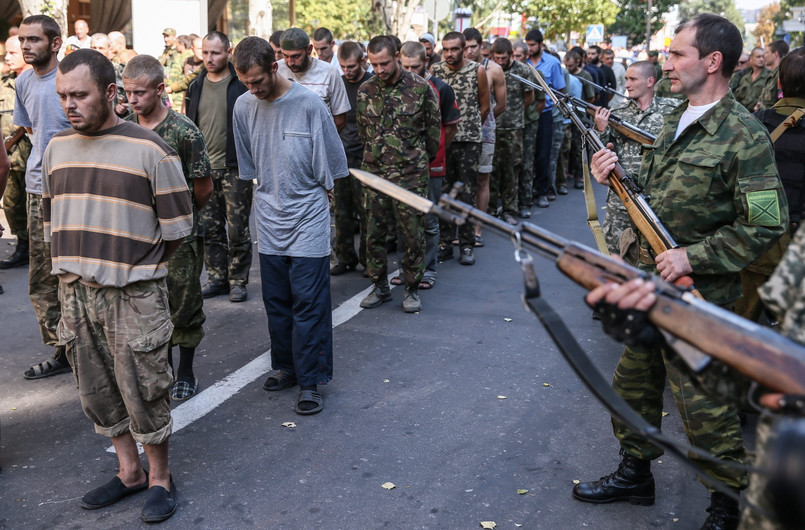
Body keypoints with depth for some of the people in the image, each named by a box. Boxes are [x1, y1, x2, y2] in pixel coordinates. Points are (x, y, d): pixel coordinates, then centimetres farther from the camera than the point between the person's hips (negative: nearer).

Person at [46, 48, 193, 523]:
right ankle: (129, 472, 32)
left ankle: (160, 478, 22)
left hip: (134, 295, -5)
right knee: (97, 390, 14)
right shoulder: (58, 147, 9)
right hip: (76, 291, 6)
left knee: (143, 390, 2)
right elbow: (52, 219, 19)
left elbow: (177, 227, -5)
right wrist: (70, 267, 12)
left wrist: (137, 267, 0)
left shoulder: (149, 149, -8)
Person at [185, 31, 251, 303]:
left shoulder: (242, 84, -5)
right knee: (209, 228, 10)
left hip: (235, 169, -5)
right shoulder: (196, 87, 10)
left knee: (237, 229, 2)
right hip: (203, 169, 5)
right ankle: (217, 277, 22)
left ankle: (238, 280, 15)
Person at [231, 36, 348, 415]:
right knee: (276, 300, 12)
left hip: (308, 217, -4)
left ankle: (310, 381, 5)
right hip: (269, 217, 4)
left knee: (308, 302, -3)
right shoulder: (244, 107, 1)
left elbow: (329, 169, -2)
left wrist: (310, 196, 5)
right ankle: (286, 366, 27)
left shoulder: (309, 104, -12)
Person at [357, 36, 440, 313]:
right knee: (374, 233, 6)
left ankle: (412, 289, 16)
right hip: (374, 173, 3)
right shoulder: (365, 91, 5)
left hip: (411, 175, -3)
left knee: (413, 235, 1)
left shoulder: (420, 87, -5)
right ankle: (380, 287, 22)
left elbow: (433, 129, 5)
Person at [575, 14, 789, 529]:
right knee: (634, 383, 19)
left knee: (703, 405, 2)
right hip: (650, 283, 9)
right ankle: (635, 473, 37)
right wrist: (616, 177, -1)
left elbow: (766, 225, -19)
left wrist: (693, 258, -22)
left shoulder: (744, 137, -17)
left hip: (695, 297, -8)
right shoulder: (676, 121, 10)